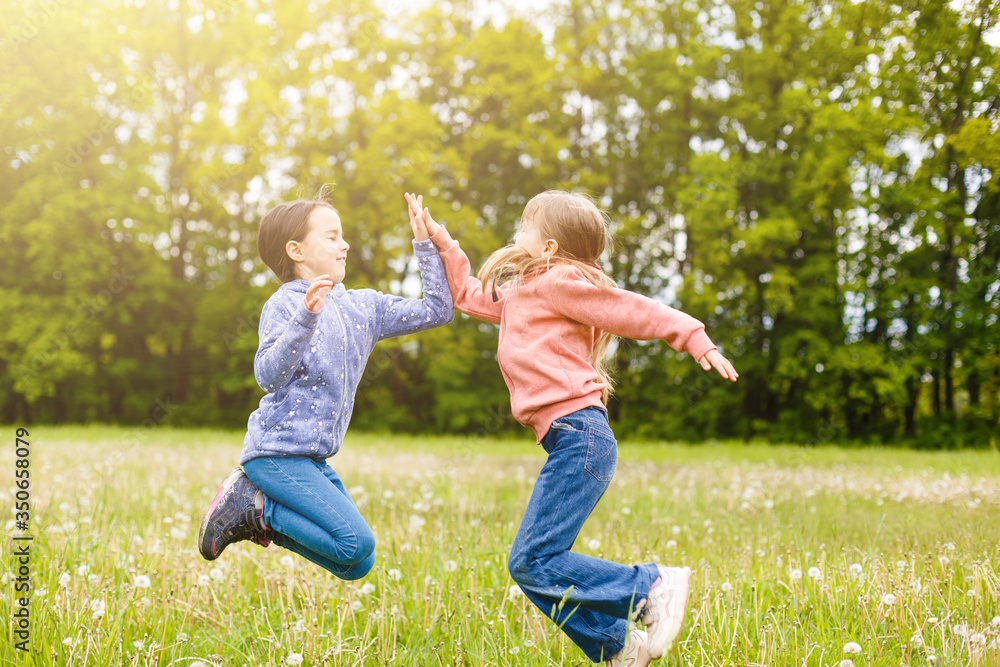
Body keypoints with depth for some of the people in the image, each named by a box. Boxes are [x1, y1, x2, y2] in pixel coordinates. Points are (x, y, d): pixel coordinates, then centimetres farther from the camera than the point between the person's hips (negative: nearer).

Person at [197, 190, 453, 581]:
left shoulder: (363, 307, 12)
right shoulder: (283, 305, -7)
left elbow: (436, 310, 13)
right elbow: (269, 376, -22)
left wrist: (426, 247, 10)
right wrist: (305, 317, -32)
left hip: (314, 460, 8)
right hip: (277, 451, -8)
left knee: (357, 566, 8)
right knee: (356, 543, -20)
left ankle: (258, 506, 11)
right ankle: (257, 509, -4)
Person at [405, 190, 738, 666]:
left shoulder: (558, 282, -1)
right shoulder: (518, 295, 26)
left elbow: (635, 312, -5)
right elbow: (468, 295, 41)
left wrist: (698, 342, -10)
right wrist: (440, 242, 36)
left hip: (579, 434, -10)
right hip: (570, 443, 10)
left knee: (533, 562, -15)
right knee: (532, 567, 6)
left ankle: (653, 587, -10)